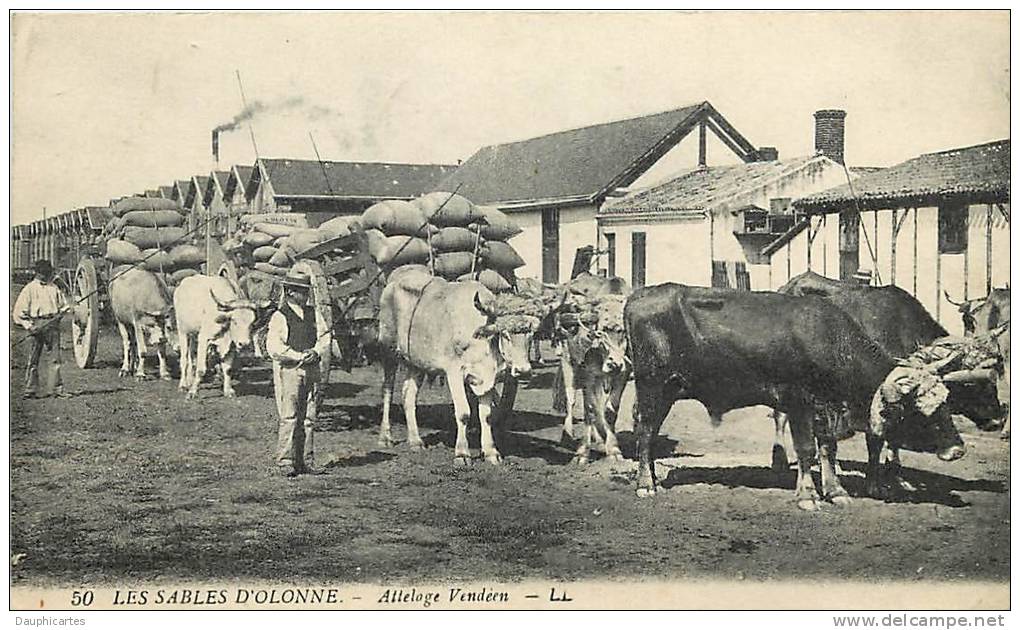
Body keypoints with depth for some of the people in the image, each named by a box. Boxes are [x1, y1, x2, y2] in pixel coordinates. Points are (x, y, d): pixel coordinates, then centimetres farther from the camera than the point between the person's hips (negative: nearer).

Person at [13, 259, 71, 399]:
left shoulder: (54, 288, 15)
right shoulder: (30, 288, 2)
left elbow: (62, 304, 25)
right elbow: (19, 310, -1)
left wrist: (64, 309, 2)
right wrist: (28, 325, -11)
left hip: (53, 323, 3)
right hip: (37, 323, -3)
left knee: (54, 358, 2)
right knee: (34, 358, 0)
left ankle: (58, 389, 3)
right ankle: (30, 390, 5)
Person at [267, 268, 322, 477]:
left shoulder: (311, 314, 13)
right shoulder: (280, 317, -5)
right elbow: (274, 347, -12)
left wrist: (315, 353, 0)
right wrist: (299, 355, -15)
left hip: (310, 370, 6)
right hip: (288, 369, -6)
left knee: (307, 418, 7)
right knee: (289, 418, -6)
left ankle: (306, 461, 13)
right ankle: (285, 462, 0)